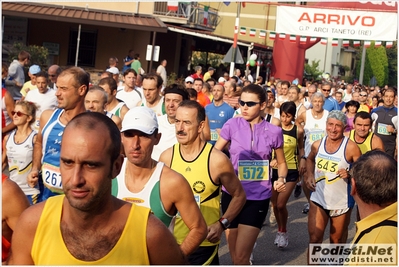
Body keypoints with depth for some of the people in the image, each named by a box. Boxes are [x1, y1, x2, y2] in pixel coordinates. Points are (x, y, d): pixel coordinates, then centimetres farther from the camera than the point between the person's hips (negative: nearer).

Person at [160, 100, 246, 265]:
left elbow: (239, 196, -1)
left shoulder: (217, 160, -14)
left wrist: (222, 223, -13)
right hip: (171, 241, 3)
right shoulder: (166, 157, -3)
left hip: (204, 244, -3)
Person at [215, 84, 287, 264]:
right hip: (231, 194, 2)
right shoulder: (232, 125, -4)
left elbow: (281, 162, 11)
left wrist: (281, 179, -10)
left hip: (258, 197, -1)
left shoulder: (274, 132, -3)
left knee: (241, 258, -7)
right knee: (235, 257, 12)